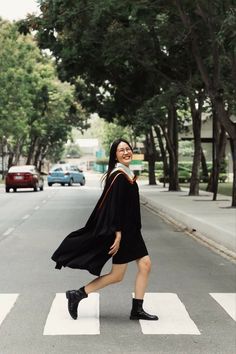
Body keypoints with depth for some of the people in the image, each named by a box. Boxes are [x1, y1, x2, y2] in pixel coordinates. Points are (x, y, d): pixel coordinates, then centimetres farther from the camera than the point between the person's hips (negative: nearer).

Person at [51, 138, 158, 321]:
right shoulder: (118, 176, -18)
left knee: (145, 264, 5)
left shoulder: (127, 174, 11)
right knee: (117, 275, -2)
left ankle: (137, 310, 12)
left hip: (131, 230, 9)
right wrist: (118, 235, -23)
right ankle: (77, 295, 9)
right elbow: (114, 208, -21)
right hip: (121, 232, -9)